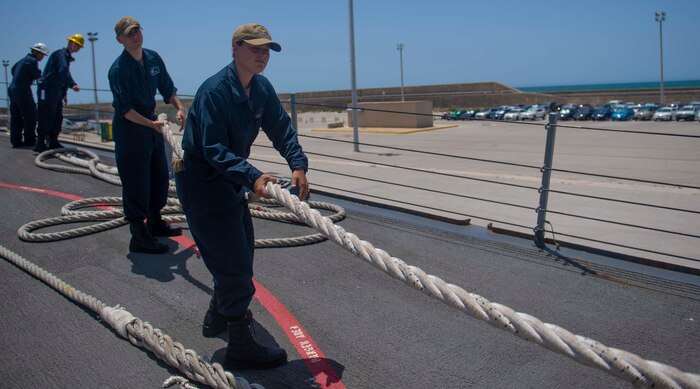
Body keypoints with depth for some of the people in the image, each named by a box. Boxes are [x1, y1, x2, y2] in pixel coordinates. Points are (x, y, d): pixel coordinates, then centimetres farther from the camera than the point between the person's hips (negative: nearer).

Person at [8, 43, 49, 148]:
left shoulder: (24, 59, 19)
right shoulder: (32, 61, -9)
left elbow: (13, 70, 31)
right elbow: (37, 75, -11)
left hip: (13, 89, 9)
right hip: (23, 91, -9)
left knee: (16, 117, 8)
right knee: (30, 115, -2)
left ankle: (16, 140, 9)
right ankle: (30, 140, -1)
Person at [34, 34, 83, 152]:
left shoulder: (67, 56, 20)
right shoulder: (61, 54, -11)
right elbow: (63, 71, -29)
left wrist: (64, 93, 22)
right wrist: (72, 84, -42)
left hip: (56, 91, 10)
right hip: (47, 89, -10)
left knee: (58, 117, 10)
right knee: (46, 118, -10)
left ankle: (53, 142, 16)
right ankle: (40, 143, -7)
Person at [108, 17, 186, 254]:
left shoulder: (153, 58, 3)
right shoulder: (118, 69, -17)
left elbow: (167, 88, 11)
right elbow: (125, 110, -20)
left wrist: (179, 108, -6)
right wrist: (151, 124, -29)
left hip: (152, 124, 8)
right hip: (129, 129, -8)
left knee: (160, 177, 17)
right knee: (136, 183, -4)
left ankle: (154, 222, 35)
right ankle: (139, 237, 3)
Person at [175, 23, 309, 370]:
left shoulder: (262, 89, 0)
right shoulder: (214, 91, -24)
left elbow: (281, 129, 0)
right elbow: (214, 150, -30)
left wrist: (298, 165, -17)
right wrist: (251, 177, -43)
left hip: (229, 180, 9)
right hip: (201, 182, -9)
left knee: (242, 249, 20)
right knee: (234, 262, -8)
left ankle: (218, 316, 42)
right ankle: (240, 347, 4)